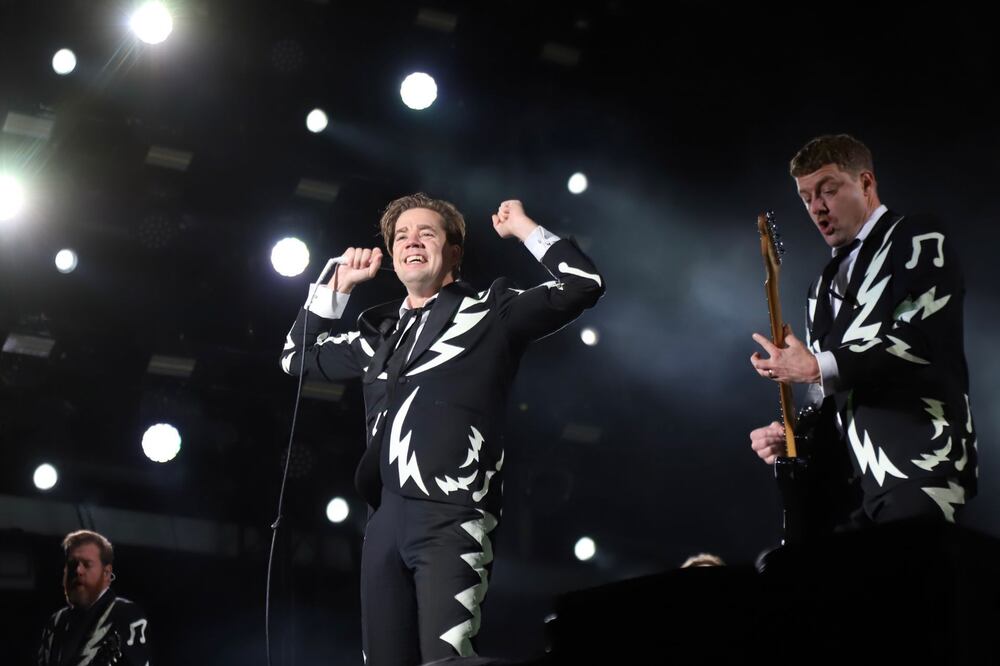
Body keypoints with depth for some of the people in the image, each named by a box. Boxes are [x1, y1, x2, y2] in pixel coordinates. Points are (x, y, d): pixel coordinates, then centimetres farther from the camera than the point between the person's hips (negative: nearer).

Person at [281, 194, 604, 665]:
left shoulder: (489, 312, 7)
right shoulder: (381, 332, 22)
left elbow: (583, 285, -1)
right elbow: (297, 357, 33)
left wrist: (524, 228, 5)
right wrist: (339, 285, 25)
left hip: (449, 518, -6)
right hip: (385, 519, 6)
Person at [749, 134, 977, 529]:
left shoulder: (919, 240, 3)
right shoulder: (824, 288, 23)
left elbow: (923, 338, -13)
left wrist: (817, 367, -13)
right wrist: (791, 434, 6)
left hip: (918, 466, -6)